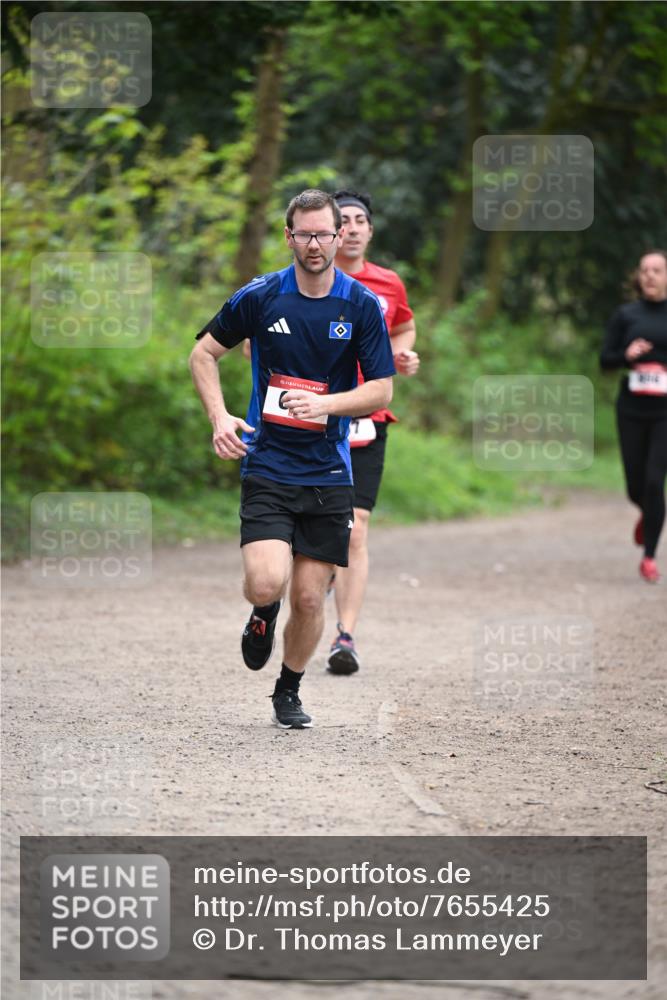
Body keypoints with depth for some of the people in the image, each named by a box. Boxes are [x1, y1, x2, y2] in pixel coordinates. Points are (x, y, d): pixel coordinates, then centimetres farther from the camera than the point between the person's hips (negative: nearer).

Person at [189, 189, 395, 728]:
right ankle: (263, 617, 19)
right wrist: (220, 416, -5)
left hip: (329, 474, 1)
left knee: (309, 597, 1)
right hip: (267, 466, -1)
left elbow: (381, 389, 0)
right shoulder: (260, 296, -3)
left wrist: (325, 404, -18)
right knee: (267, 583, -19)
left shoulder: (363, 305, -2)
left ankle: (289, 692, 26)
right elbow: (204, 353, 9)